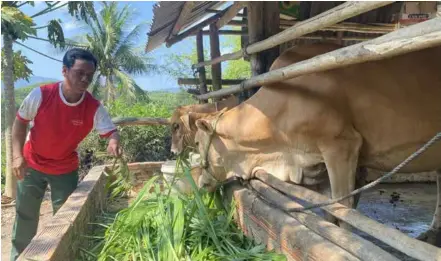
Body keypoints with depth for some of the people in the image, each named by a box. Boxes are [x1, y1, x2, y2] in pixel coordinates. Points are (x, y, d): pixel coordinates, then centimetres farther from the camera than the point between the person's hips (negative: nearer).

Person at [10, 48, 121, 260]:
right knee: (25, 216, 15)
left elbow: (111, 131, -19)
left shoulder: (94, 108, -21)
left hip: (66, 169, 0)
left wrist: (114, 142, -45)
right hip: (32, 164, 0)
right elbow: (20, 122, -8)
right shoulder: (40, 94, -22)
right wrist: (17, 155, -16)